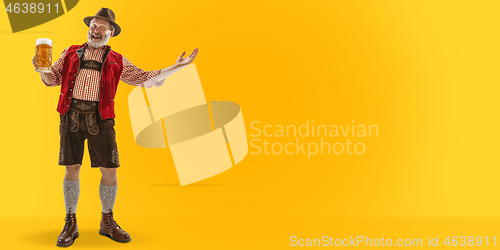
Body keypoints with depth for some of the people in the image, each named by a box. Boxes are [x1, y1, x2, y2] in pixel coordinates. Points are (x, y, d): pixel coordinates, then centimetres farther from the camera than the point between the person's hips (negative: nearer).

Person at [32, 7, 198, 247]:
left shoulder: (116, 61, 12)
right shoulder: (71, 53, 15)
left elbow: (145, 78, 11)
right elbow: (53, 79, 17)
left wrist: (175, 67, 3)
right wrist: (42, 68, -5)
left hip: (99, 119, 0)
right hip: (71, 115, 0)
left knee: (109, 170, -1)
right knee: (71, 168, 2)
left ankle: (107, 222, 18)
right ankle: (70, 224, 16)